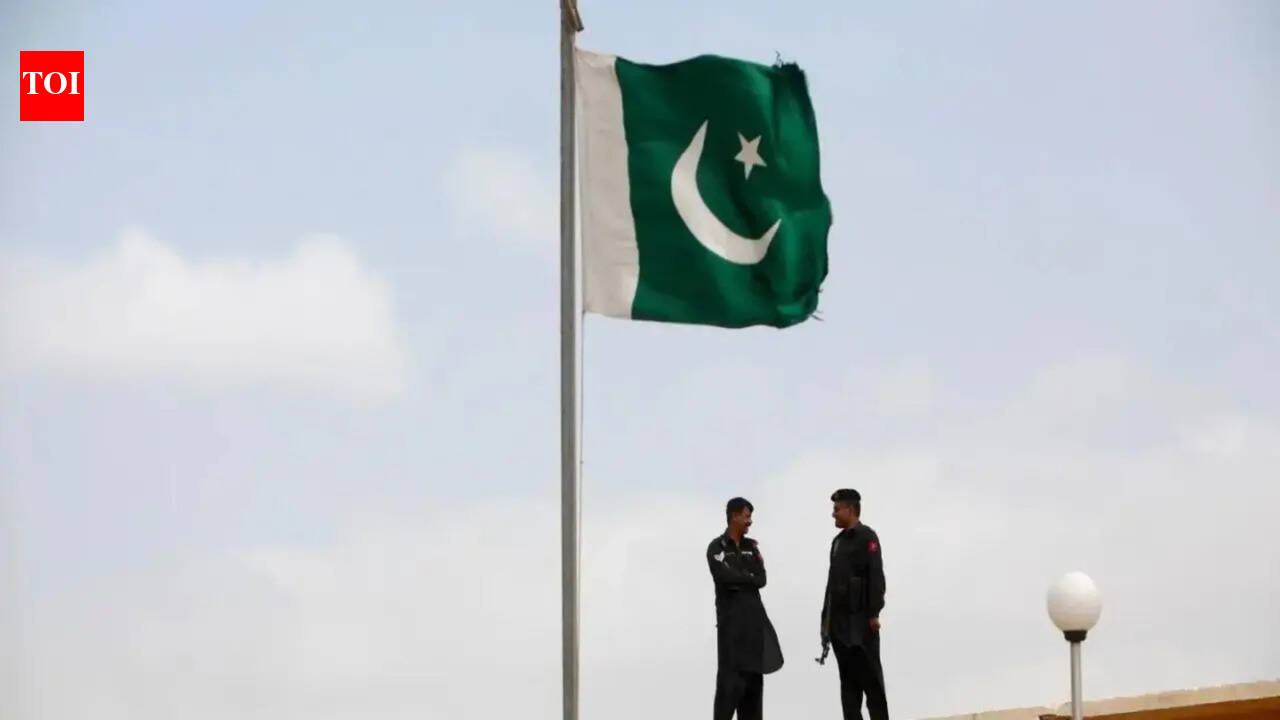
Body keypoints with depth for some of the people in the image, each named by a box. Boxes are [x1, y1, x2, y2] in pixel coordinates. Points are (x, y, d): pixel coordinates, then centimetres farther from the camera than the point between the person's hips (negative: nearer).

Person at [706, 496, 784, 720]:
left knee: (753, 674, 6)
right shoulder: (717, 548, -3)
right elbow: (726, 577, -18)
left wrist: (739, 580, -11)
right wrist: (750, 577, -4)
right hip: (731, 619, -6)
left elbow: (762, 579, 2)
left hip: (755, 617, 6)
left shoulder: (752, 547, 14)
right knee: (731, 676, -9)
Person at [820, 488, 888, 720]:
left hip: (860, 619, -7)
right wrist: (826, 616, 14)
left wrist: (874, 614, -18)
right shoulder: (838, 541, 19)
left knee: (870, 676, -6)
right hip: (840, 621, 7)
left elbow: (876, 577, -12)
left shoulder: (866, 537, -3)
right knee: (848, 679, 6)